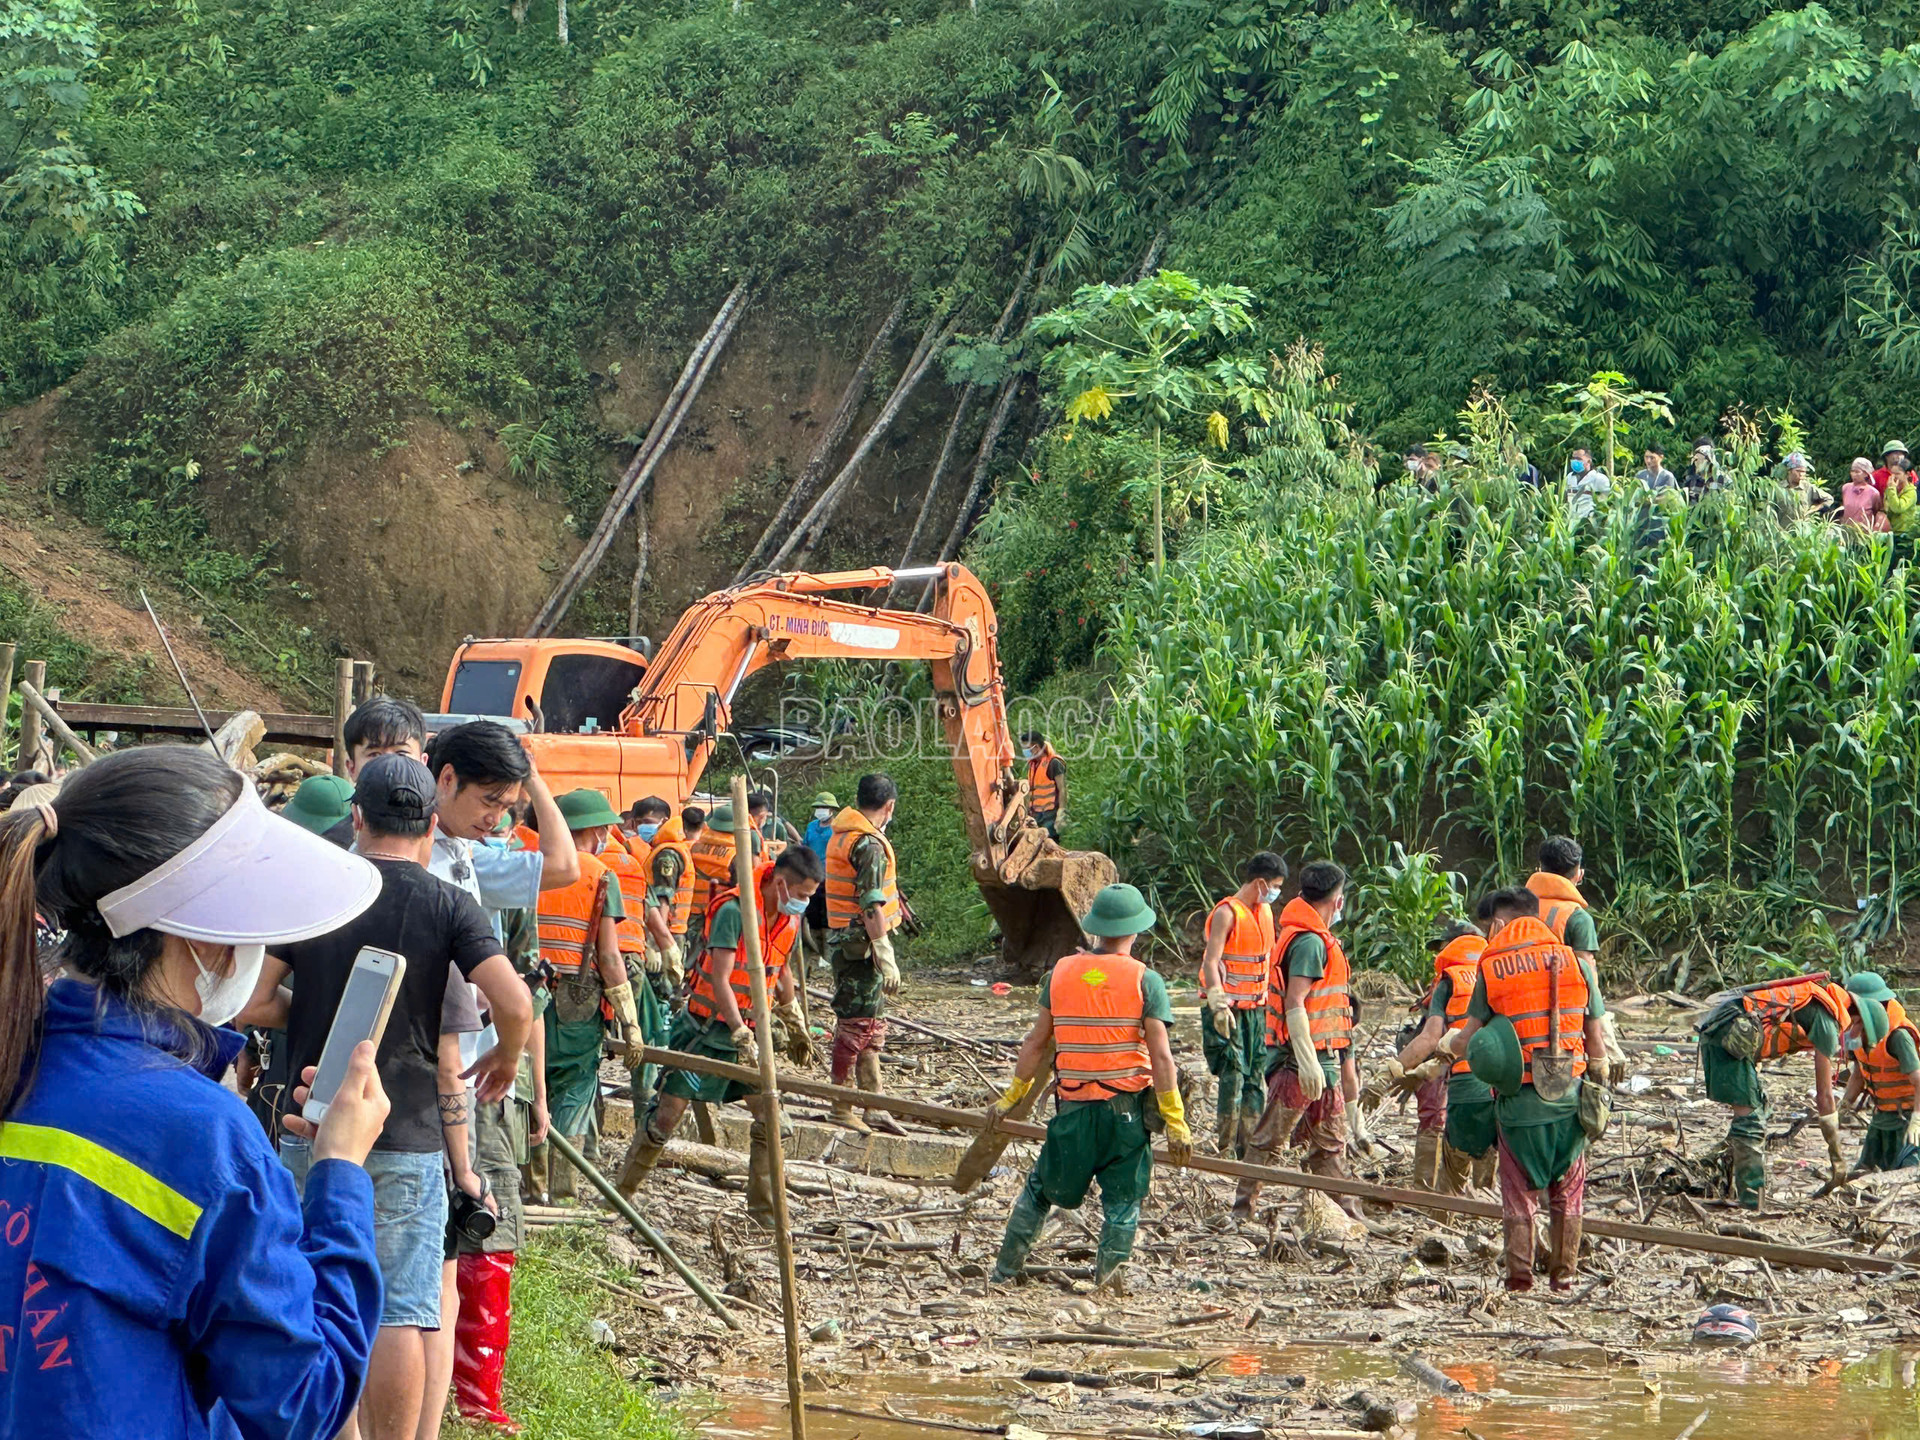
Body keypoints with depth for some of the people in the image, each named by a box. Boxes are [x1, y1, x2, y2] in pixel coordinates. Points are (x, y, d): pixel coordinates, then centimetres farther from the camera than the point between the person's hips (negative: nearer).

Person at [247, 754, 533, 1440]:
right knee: (399, 1314, 1)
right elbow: (514, 1004, -16)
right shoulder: (449, 905, -6)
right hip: (407, 1136, -2)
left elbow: (248, 1002, -3)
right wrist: (505, 1059, 4)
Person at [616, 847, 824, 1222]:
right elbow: (719, 980, -25)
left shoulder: (791, 918, 2)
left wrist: (795, 1023, 29)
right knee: (668, 1113, -3)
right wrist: (741, 1035, -30)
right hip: (708, 1025, -6)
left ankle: (764, 1208, 3)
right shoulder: (733, 910, -21)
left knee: (769, 1114, -6)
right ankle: (620, 1193, 12)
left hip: (753, 1027, 6)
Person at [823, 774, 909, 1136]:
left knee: (870, 1027, 15)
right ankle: (841, 1108, 2)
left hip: (842, 940, 10)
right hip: (862, 946, -10)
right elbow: (872, 908, -22)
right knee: (857, 1025, -3)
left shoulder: (841, 836, 13)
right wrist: (887, 959, -22)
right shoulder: (870, 845, -18)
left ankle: (875, 1107, 19)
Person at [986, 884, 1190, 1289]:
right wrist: (1176, 1123, -7)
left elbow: (1035, 1042, 8)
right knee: (1122, 1201, 10)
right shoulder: (1144, 980, -7)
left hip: (1073, 1108, 3)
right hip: (1126, 1108, -3)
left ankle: (1004, 1272, 18)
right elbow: (1160, 1057, -11)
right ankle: (1105, 1280, 6)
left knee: (1040, 1189, 17)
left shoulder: (1061, 972, 2)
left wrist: (1012, 1097, 20)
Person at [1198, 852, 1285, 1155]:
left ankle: (1250, 1142, 14)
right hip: (1229, 1011, -8)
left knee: (1255, 1077, 8)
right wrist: (1218, 1006, -25)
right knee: (1232, 1075, -8)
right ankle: (1223, 1147, -2)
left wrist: (1268, 998, 20)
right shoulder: (1227, 913, -11)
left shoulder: (1265, 912, 13)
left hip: (1256, 1009, 8)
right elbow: (1210, 962, -17)